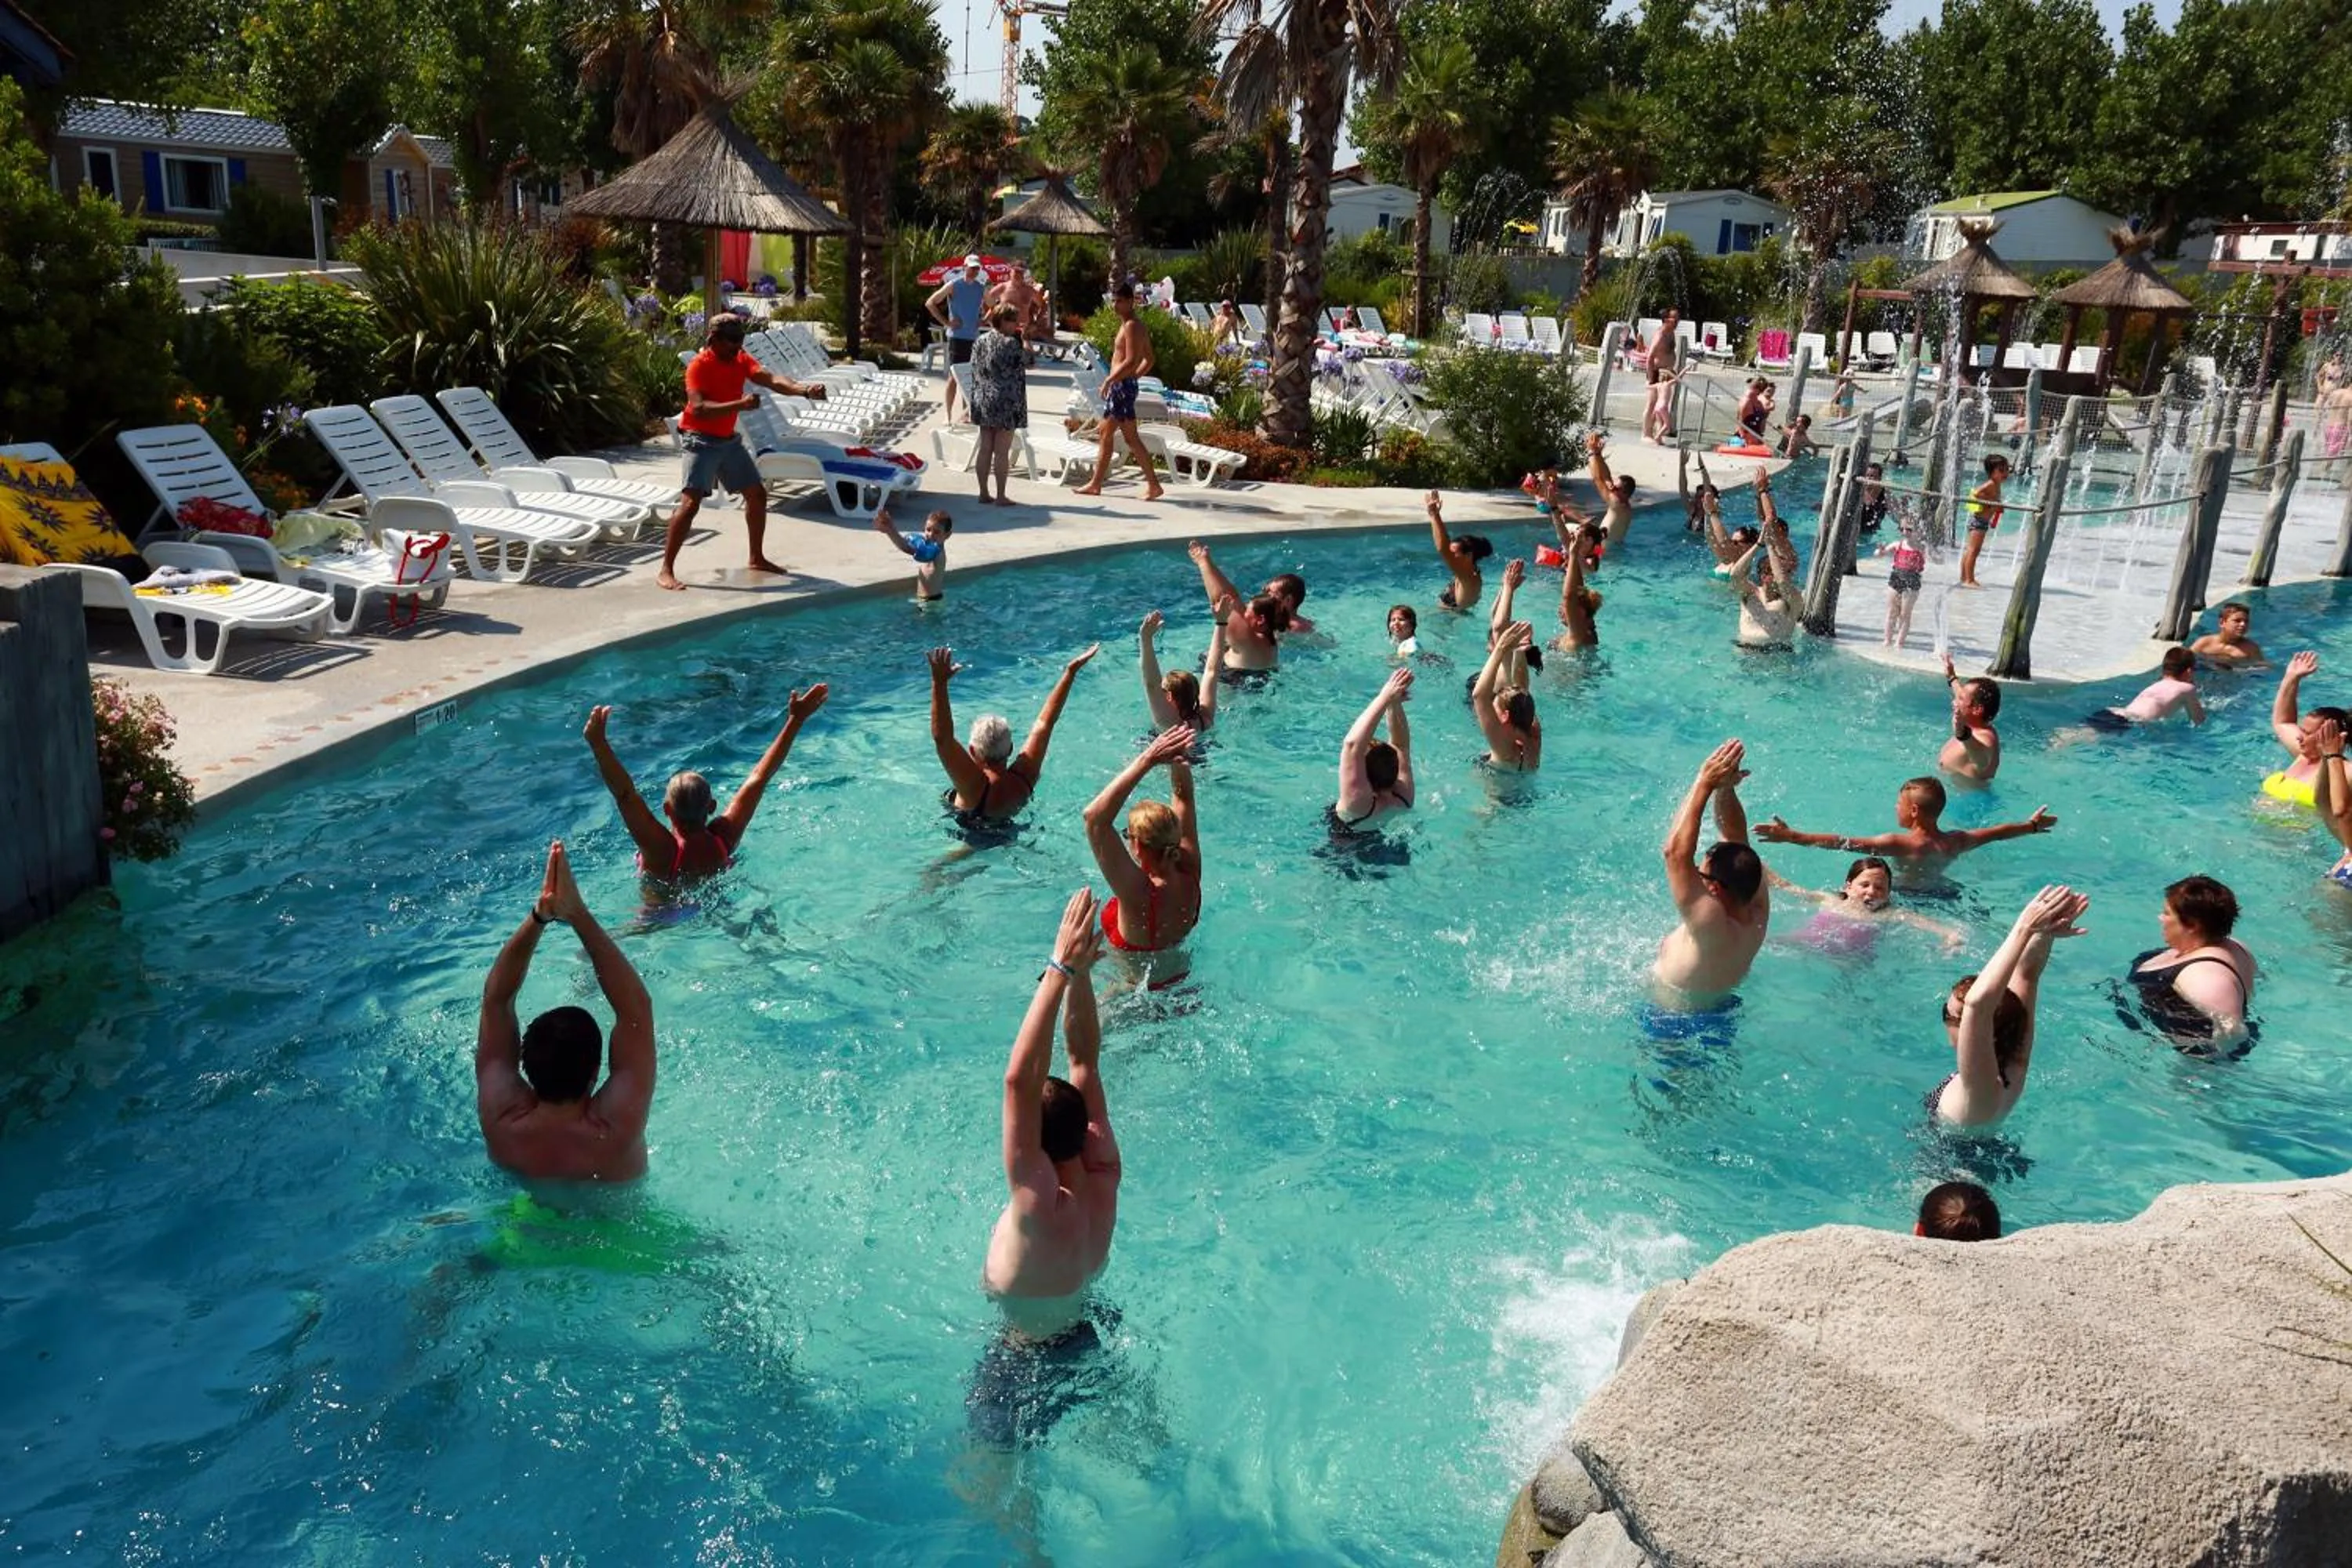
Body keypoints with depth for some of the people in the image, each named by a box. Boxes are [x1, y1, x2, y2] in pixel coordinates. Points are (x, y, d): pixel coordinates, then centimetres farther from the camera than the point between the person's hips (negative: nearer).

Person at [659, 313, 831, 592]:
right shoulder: (699, 365, -18)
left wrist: (801, 389, -32)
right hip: (701, 440, -8)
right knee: (690, 502, -18)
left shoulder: (741, 360, 2)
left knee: (757, 494, 13)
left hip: (730, 439, 8)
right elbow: (698, 408, -31)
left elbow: (770, 379, -14)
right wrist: (740, 404, -41)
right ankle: (666, 571, -17)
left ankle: (757, 558, 29)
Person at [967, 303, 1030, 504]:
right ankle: (1000, 496, 1)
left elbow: (975, 371, 12)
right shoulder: (1011, 343, -14)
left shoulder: (980, 341, 8)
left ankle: (984, 493, 14)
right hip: (1006, 403, -7)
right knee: (1002, 451, -2)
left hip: (983, 401, 7)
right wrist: (1026, 340, 7)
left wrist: (976, 401, 18)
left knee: (985, 448, 10)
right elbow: (1027, 361, -4)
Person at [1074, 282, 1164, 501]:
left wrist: (1109, 380, -18)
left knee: (1131, 438, -9)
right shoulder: (1133, 326, 17)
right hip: (1118, 387, 10)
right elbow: (1148, 360, 23)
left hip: (1123, 386, -10)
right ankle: (1095, 483, 19)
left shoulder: (1131, 326, -13)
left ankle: (1153, 484, -6)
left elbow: (1131, 361, -23)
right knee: (1105, 434, 13)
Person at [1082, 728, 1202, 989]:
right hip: (1182, 975, 6)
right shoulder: (1189, 877, -22)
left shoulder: (1139, 894, -39)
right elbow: (1183, 799, -11)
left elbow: (1095, 816, -49)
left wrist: (1147, 760, -49)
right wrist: (1178, 761, -28)